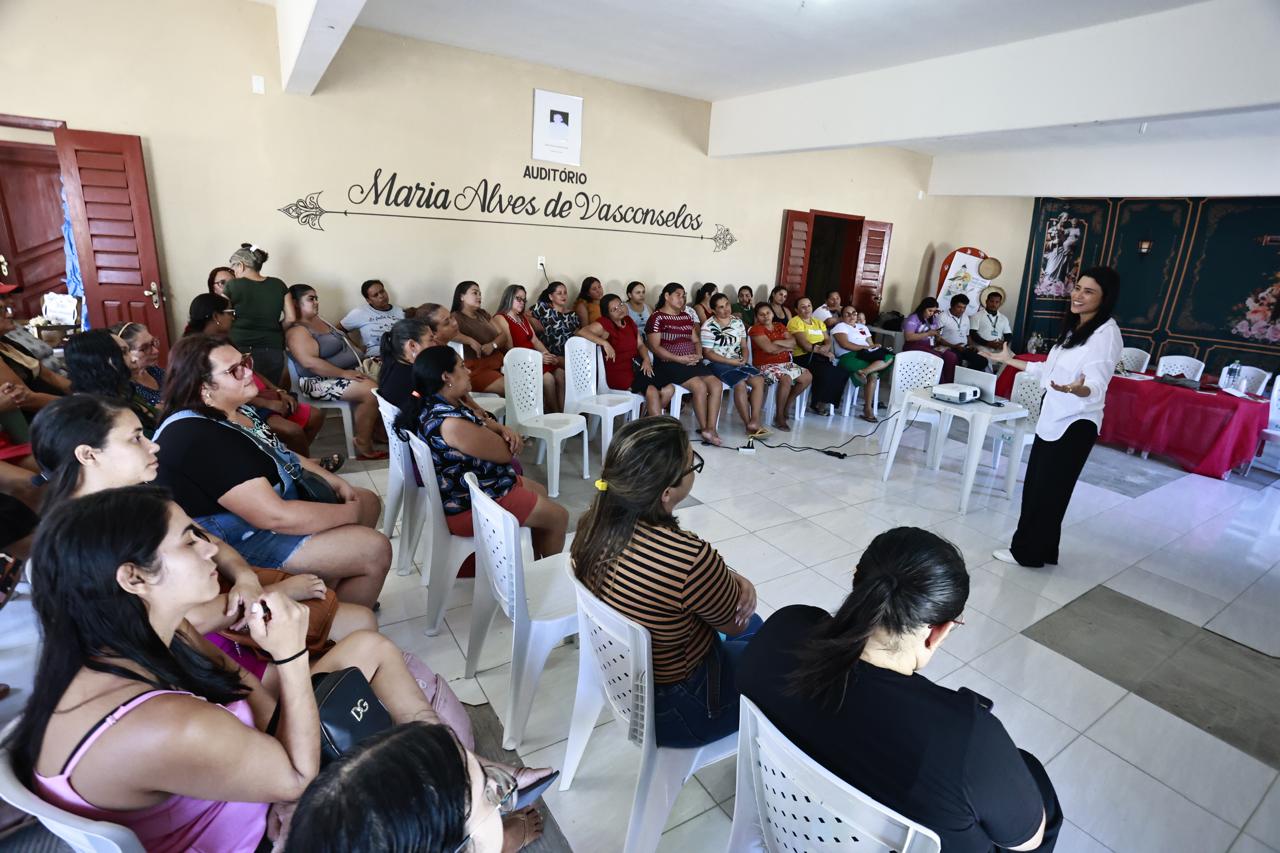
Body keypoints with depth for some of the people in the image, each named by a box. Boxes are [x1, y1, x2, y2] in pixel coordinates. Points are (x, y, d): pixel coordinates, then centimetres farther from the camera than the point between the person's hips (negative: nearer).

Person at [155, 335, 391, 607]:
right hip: (242, 541, -10)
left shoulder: (235, 410, 2)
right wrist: (350, 512, -20)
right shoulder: (200, 440, -28)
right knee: (374, 550, -17)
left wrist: (336, 481, 4)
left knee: (369, 501, 13)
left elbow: (281, 455, 18)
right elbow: (275, 516, -31)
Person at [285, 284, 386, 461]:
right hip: (321, 381, -9)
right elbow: (310, 362, -26)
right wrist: (344, 374, -25)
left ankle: (373, 436, 2)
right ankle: (363, 447, -16)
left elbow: (340, 343, 23)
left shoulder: (319, 319, 16)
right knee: (372, 392, -25)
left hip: (347, 372, 10)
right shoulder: (297, 330, -13)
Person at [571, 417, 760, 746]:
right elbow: (735, 623, -17)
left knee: (755, 626, 27)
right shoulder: (689, 559, -40)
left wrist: (734, 581, -12)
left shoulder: (594, 523, -17)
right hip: (671, 711, -6)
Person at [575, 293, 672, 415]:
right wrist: (605, 343, -29)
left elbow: (640, 345, 17)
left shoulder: (629, 321, 15)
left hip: (636, 368, 7)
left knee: (669, 388, -11)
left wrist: (646, 359, -4)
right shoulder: (604, 324, -7)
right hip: (618, 373, -7)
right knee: (652, 390, -29)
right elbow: (581, 331, -22)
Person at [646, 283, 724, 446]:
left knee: (716, 385, -15)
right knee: (700, 387, -26)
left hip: (692, 363, 7)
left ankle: (711, 429, -18)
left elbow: (696, 341, 20)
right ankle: (704, 429, -10)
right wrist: (679, 359, -18)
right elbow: (654, 347, -11)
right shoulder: (657, 317, -4)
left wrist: (698, 355, -3)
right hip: (669, 364, -7)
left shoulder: (686, 317, 18)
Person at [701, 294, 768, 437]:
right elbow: (708, 353, -10)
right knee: (740, 383, -30)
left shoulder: (738, 322, 13)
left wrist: (744, 359, -7)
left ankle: (755, 421, -24)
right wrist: (731, 362, -16)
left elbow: (744, 346, 16)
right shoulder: (708, 326, -5)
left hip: (738, 361, 6)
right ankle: (748, 425, -20)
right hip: (717, 363, -6)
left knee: (759, 380, -20)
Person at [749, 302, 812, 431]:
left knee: (808, 377, -4)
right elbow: (769, 348, -19)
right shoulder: (756, 329, -7)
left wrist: (777, 342, -15)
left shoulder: (780, 326, 15)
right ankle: (779, 416, -20)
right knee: (786, 379, -34)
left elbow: (792, 341, 1)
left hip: (785, 363, 8)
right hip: (766, 366, -8)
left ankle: (787, 405, 10)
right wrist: (785, 347, -4)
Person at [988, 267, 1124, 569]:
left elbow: (1097, 387, -27)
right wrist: (1011, 361, 27)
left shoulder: (1107, 333, -16)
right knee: (1035, 487, 13)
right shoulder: (1074, 328, 12)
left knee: (1049, 491, 1)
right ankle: (1033, 547, 25)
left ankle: (1029, 552, 13)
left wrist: (1078, 389, -50)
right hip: (1051, 420, 9)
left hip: (1076, 426, -9)